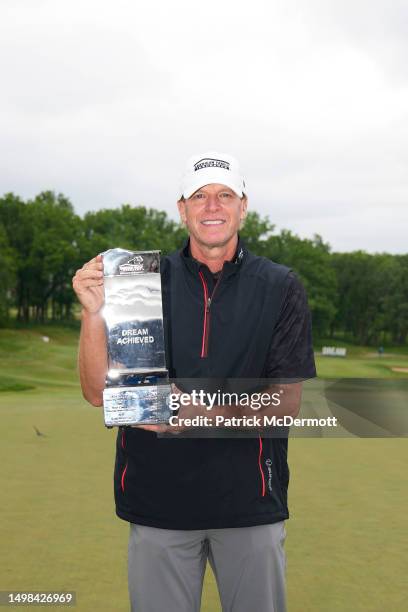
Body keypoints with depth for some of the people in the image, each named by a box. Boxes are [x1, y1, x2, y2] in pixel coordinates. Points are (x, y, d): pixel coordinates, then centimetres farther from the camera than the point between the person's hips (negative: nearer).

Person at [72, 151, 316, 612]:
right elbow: (98, 393, -3)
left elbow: (287, 402, -5)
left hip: (250, 503, 0)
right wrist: (94, 312, -20)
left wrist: (206, 411, -22)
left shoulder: (280, 288, 0)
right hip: (156, 499, 1)